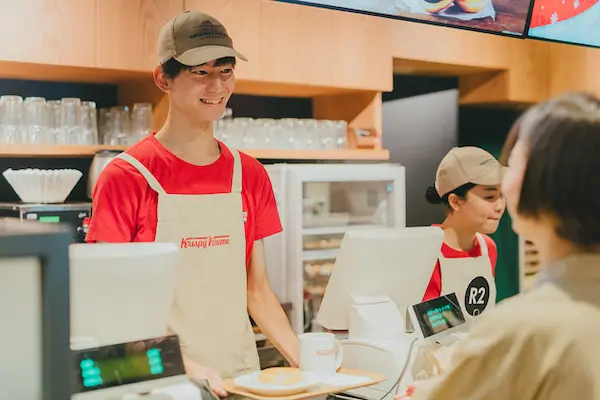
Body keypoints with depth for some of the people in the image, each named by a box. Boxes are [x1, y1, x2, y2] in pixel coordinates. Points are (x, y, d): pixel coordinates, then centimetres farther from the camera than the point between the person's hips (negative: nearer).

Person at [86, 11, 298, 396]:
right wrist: (180, 366, -21)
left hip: (241, 375, 4)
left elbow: (257, 291, 10)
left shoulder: (250, 176, 6)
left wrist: (305, 360, -3)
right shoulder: (125, 177, -7)